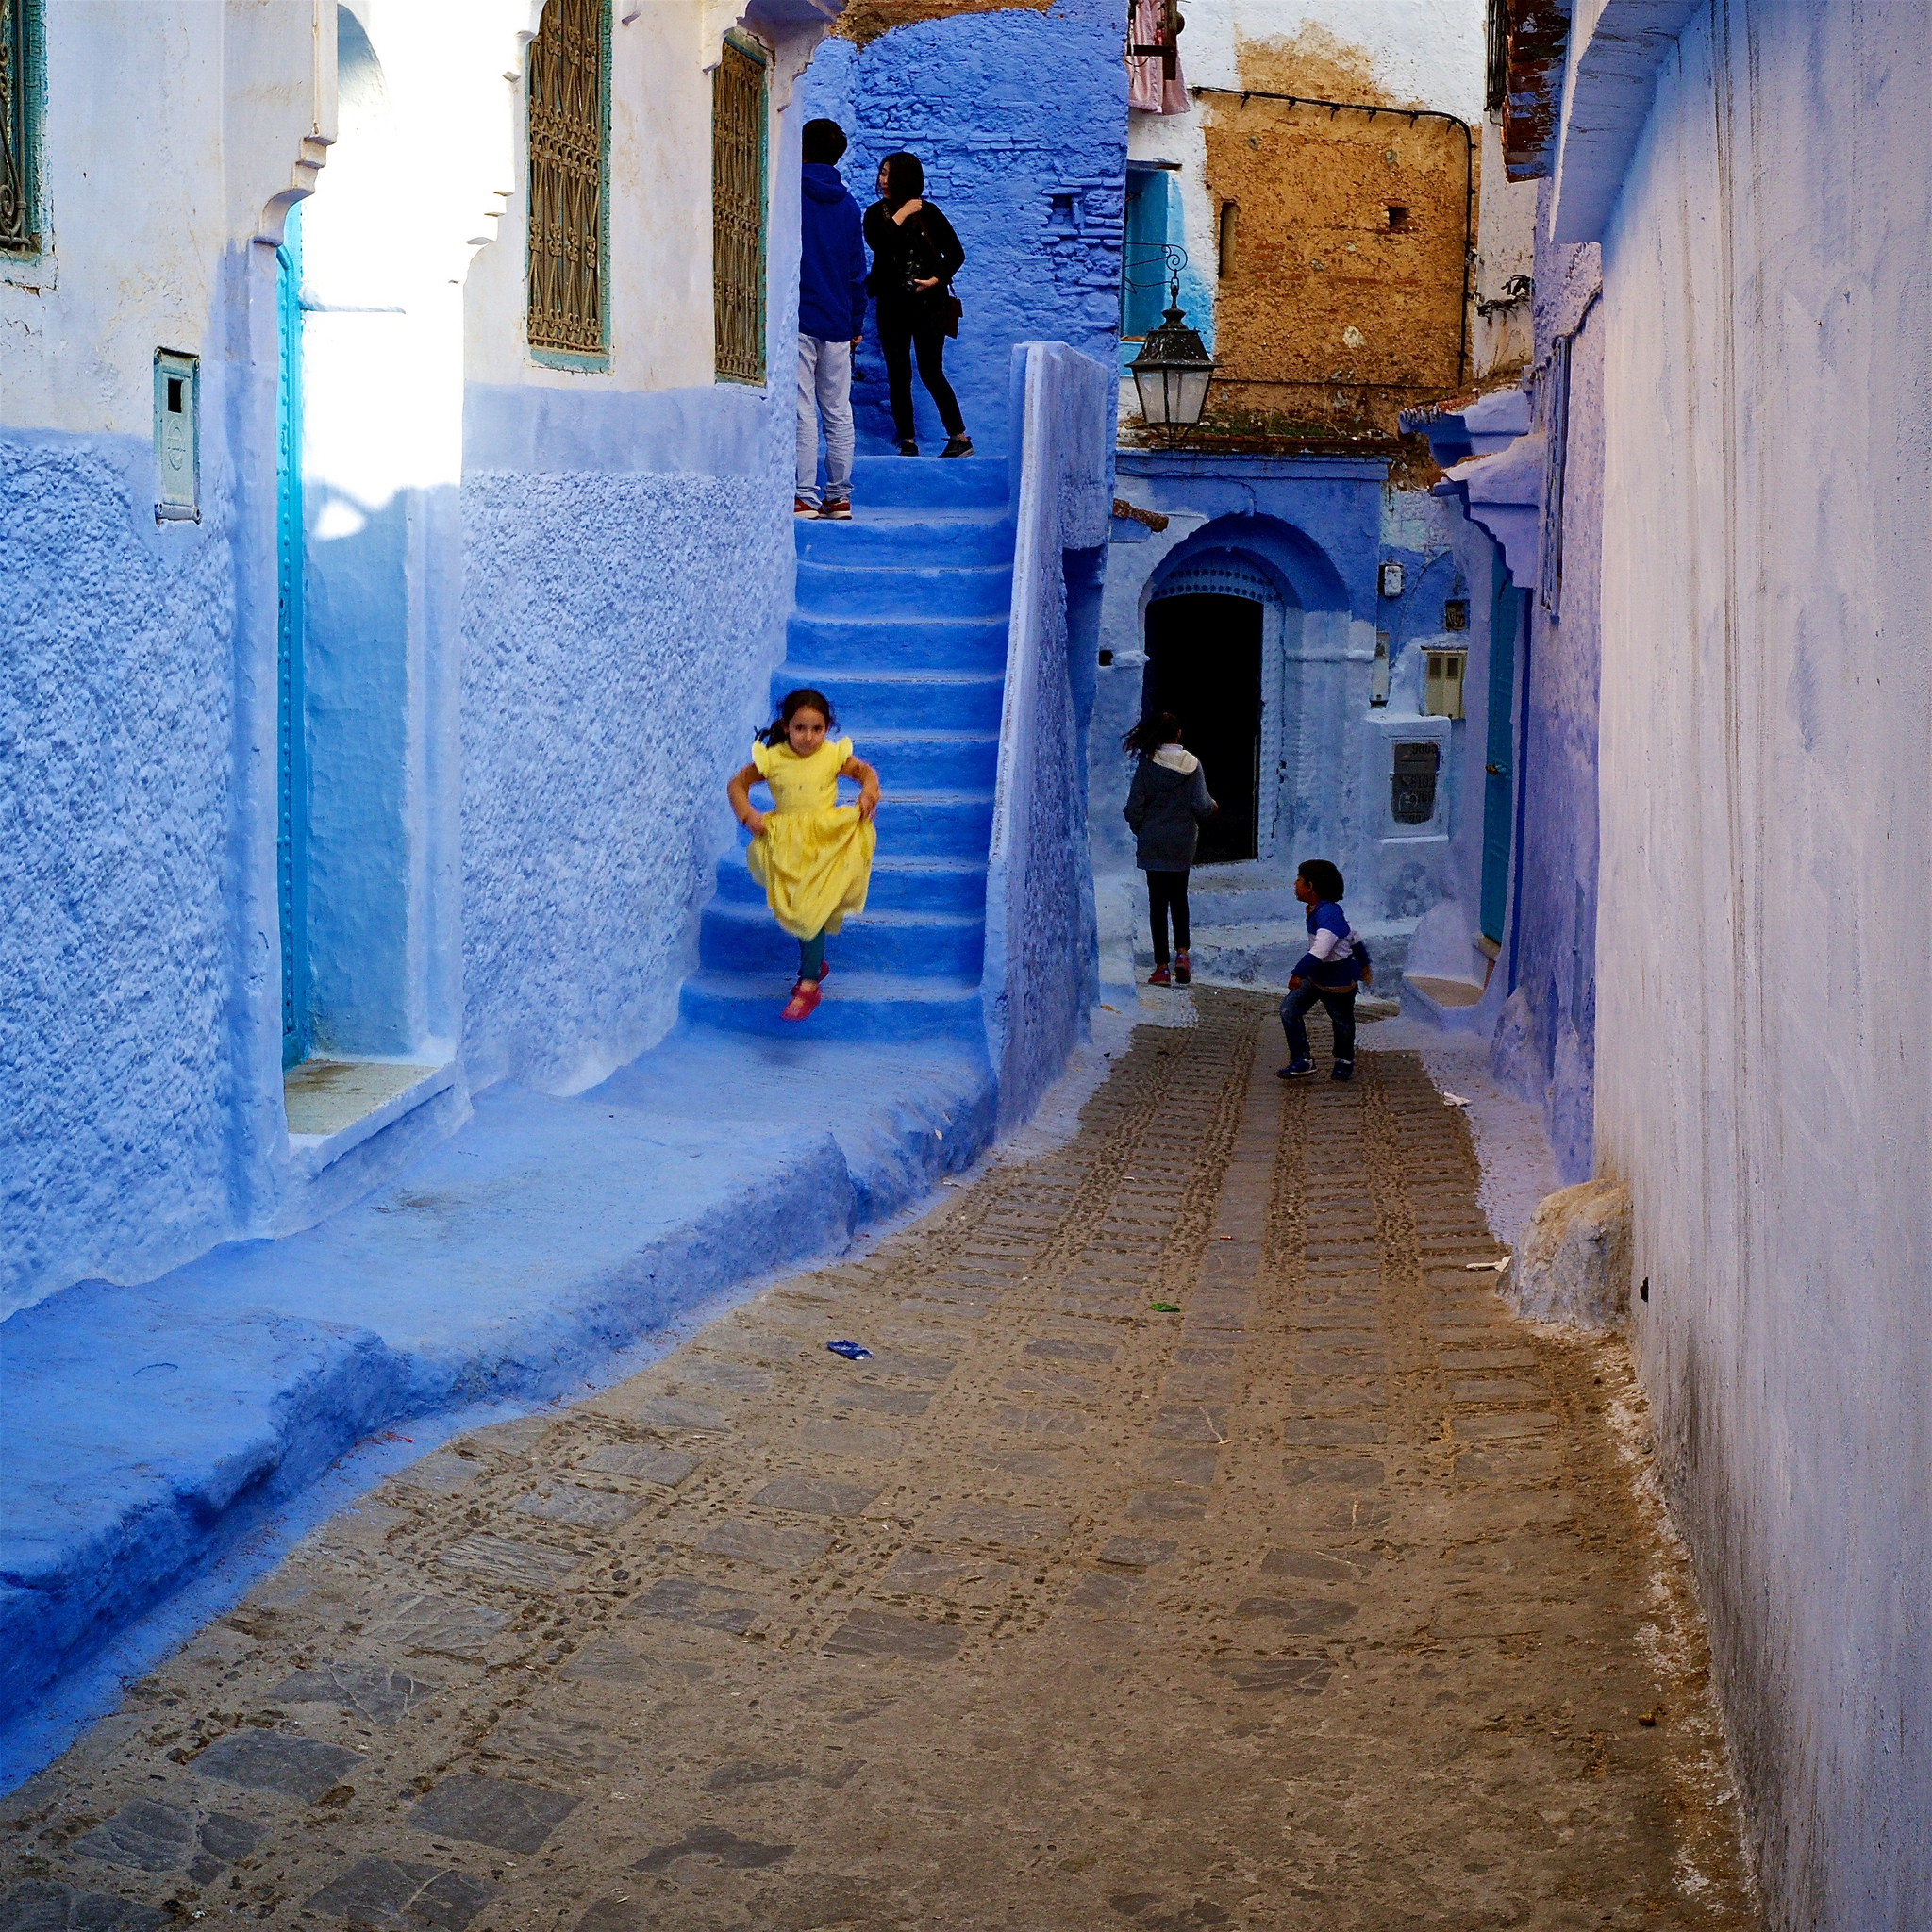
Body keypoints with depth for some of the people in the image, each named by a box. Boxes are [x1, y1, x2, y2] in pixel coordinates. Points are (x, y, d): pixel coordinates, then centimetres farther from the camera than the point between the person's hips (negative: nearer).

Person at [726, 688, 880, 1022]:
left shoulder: (833, 756, -7)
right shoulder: (772, 759, -7)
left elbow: (866, 772, 10)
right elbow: (737, 784, 5)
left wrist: (868, 793, -10)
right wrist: (747, 814, -10)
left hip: (826, 842, -2)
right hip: (785, 844, 2)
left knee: (813, 913, -8)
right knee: (794, 910, 13)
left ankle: (809, 985, -2)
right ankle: (815, 963, 37)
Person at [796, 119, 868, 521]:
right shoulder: (848, 205, 11)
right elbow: (857, 271, 14)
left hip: (798, 320, -5)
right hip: (837, 323, 5)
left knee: (803, 412, -6)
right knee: (838, 413, 8)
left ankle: (804, 498, -9)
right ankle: (839, 497, 10)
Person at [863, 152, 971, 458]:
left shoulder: (927, 212, -2)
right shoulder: (876, 213, 5)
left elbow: (955, 253, 0)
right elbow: (876, 244, -15)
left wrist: (937, 279, -13)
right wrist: (900, 217, -15)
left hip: (927, 303, -3)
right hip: (891, 305, 3)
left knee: (931, 373, -6)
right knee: (898, 375, 2)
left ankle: (960, 438, 3)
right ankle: (907, 442, 9)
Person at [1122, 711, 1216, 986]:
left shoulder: (1147, 763, -9)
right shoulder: (1192, 763, -6)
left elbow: (1134, 806, -8)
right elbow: (1201, 806, -9)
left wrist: (1139, 830, 10)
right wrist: (1212, 807, 14)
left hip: (1153, 842, -2)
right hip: (1183, 841, 2)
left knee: (1158, 901, 2)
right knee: (1179, 896, 19)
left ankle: (1161, 967, 2)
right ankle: (1182, 952, 2)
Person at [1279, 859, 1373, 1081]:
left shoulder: (1329, 914, -29)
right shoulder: (1320, 911, 2)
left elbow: (1320, 949, -41)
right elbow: (1354, 936, 14)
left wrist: (1299, 973, -46)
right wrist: (1363, 962, 27)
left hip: (1338, 980, -9)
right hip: (1315, 976, 9)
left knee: (1342, 1022, 14)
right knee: (1289, 1010, -5)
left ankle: (1344, 1061, 38)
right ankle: (1302, 1060, -1)